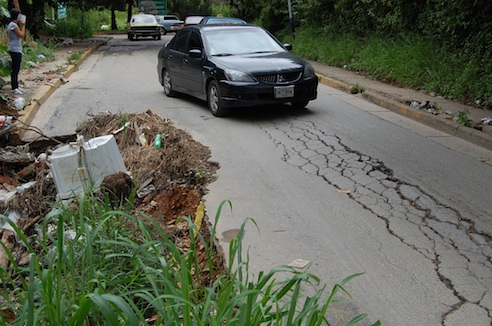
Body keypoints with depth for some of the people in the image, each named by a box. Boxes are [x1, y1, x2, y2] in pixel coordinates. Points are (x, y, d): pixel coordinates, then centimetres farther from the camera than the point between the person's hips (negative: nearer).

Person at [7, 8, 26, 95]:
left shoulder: (15, 25, 16)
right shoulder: (13, 25, -14)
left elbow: (23, 37, 13)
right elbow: (21, 35, -18)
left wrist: (22, 25, 10)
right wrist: (23, 25, -8)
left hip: (18, 50, 10)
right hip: (15, 50, -10)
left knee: (16, 69, 13)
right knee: (15, 69, -6)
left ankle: (16, 86, 20)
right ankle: (14, 88, -2)